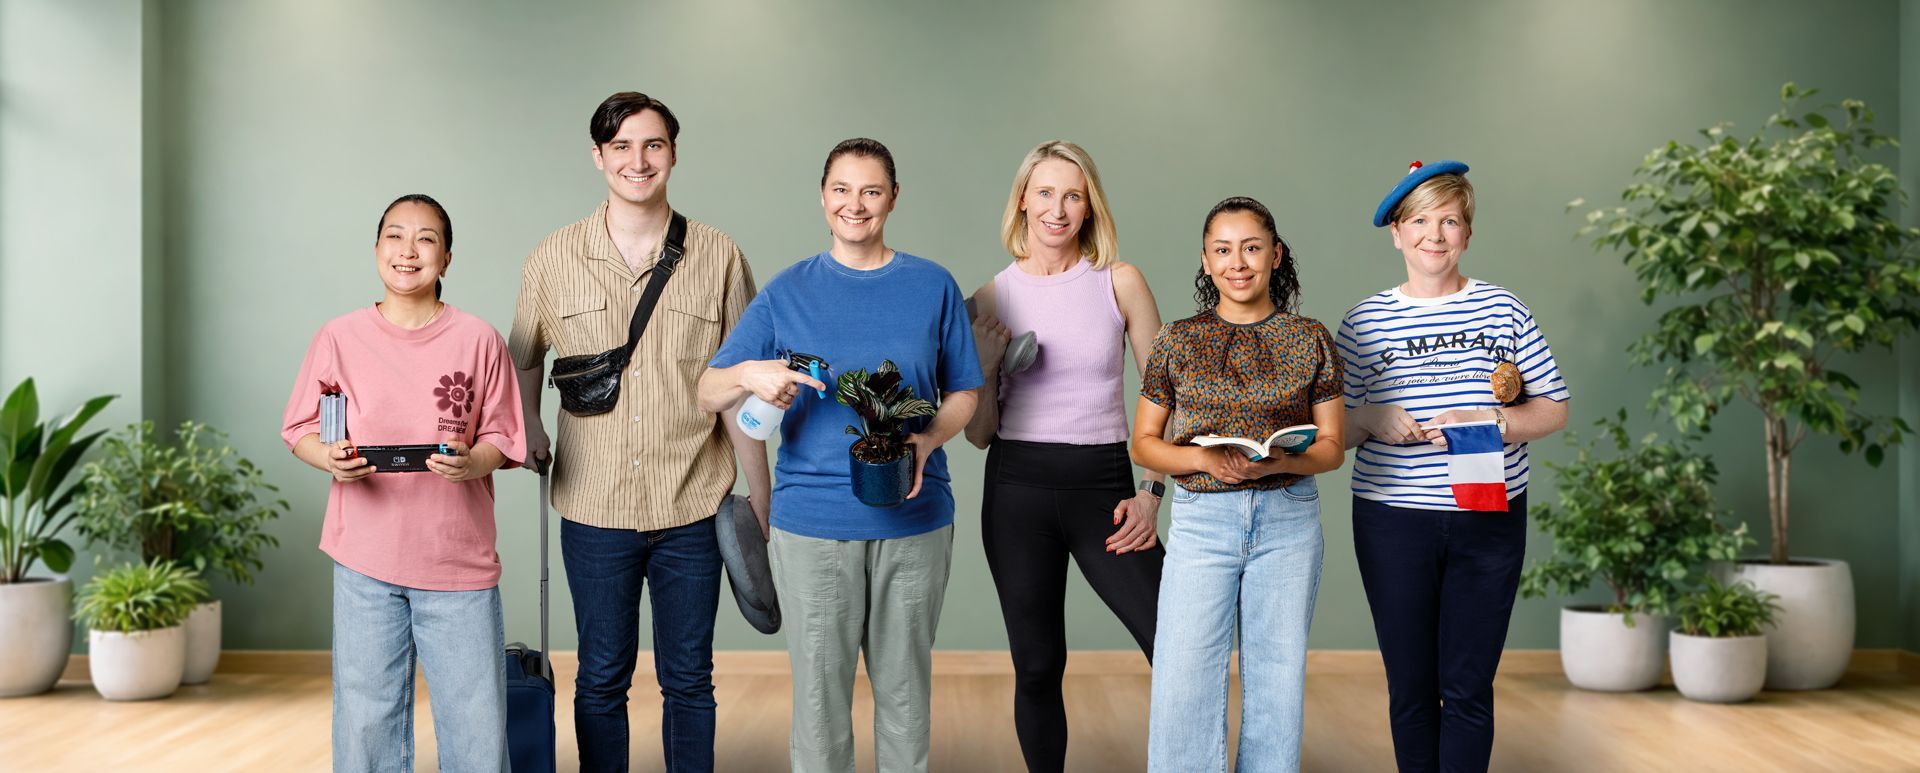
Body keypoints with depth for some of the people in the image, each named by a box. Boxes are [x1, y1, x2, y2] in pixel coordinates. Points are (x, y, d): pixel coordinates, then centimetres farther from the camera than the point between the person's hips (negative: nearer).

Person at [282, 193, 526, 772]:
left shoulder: (478, 340, 0)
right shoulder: (338, 338, 2)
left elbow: (502, 438, 4)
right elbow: (301, 430, 8)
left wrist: (471, 463, -18)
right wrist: (331, 459, -14)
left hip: (460, 559, -1)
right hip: (366, 559, 1)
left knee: (476, 721, 2)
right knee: (365, 717, 6)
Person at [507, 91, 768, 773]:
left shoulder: (719, 257, 0)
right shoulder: (552, 259, 2)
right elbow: (524, 360, 18)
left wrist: (760, 503, 4)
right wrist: (528, 430, 3)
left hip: (694, 509, 0)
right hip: (594, 509, 1)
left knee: (689, 679, 11)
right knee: (601, 678, 13)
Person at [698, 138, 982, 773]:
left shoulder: (933, 286, 4)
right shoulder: (788, 291, 4)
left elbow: (962, 393, 9)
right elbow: (708, 393, 3)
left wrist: (926, 442, -12)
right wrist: (750, 373, -20)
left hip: (913, 522, 0)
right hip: (812, 523, 0)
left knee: (904, 691, 11)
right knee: (819, 692, 7)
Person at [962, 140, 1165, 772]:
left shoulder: (1119, 282, 1)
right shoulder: (992, 298, 4)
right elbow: (979, 434, 8)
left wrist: (1152, 493, -5)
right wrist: (985, 370, -10)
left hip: (1103, 483, -1)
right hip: (1018, 488, 1)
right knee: (1037, 666, 7)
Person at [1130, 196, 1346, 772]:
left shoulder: (1310, 340, 5)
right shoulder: (1178, 341, 4)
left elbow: (1331, 447, 6)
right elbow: (1143, 443, 6)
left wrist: (1278, 462, -15)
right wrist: (1204, 458, -13)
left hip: (1289, 521, 1)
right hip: (1201, 519, -1)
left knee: (1277, 682, 7)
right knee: (1183, 686, -5)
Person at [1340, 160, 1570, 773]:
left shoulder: (1502, 309, 4)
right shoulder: (1365, 321, 3)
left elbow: (1554, 410, 4)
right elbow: (1335, 429, 7)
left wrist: (1491, 422, -14)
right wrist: (1372, 419, -14)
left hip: (1489, 521, 0)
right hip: (1393, 523, 0)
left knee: (1468, 689, 2)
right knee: (1411, 688, 8)